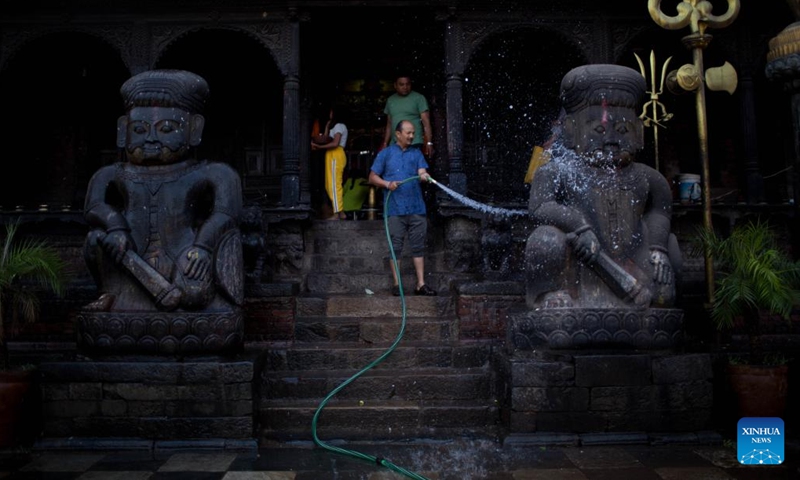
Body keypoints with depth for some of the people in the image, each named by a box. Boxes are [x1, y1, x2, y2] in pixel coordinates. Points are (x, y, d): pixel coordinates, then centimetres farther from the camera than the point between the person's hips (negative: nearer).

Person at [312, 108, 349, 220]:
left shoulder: (339, 126, -4)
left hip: (336, 156, -10)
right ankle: (341, 212, 8)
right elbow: (326, 140, 17)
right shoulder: (336, 126, 26)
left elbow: (335, 143, -17)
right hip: (333, 156, 10)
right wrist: (327, 127, 17)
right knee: (330, 185, 8)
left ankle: (337, 214, -15)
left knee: (334, 185, -12)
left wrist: (319, 147, -15)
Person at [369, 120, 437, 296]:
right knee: (395, 246, 1)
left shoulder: (416, 153, 15)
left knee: (418, 246, 3)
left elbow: (422, 172, 0)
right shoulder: (385, 153, 9)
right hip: (394, 208, -2)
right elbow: (373, 177, 7)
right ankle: (397, 284, 8)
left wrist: (424, 176, -24)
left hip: (416, 207, 2)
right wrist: (387, 184, -11)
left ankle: (421, 284, 6)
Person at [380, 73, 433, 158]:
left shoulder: (419, 98, 1)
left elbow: (426, 122, -5)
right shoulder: (390, 100, 15)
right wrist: (385, 143, 15)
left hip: (414, 144, -4)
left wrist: (429, 143, -14)